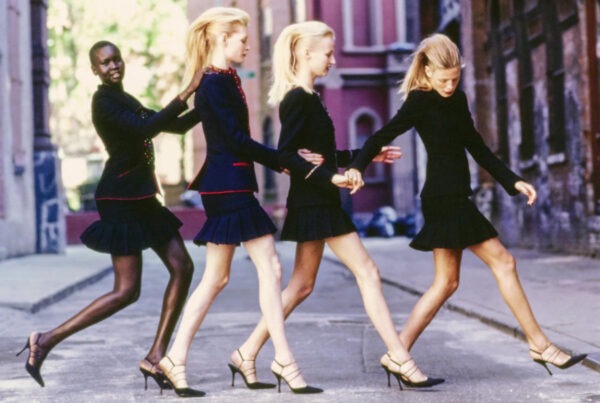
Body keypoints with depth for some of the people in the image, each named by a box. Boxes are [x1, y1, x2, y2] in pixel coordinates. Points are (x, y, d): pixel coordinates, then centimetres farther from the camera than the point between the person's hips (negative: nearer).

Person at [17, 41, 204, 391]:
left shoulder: (126, 101, 18)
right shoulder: (104, 102, -11)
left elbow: (177, 126, 23)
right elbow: (147, 129, -26)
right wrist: (187, 93, -26)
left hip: (139, 197, 9)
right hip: (121, 198, -9)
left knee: (183, 267, 3)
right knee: (127, 290, -10)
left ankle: (156, 356, 6)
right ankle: (46, 340, -3)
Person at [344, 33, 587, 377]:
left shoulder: (457, 100, 14)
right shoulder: (421, 101, -9)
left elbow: (477, 147, 18)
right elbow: (384, 136, -18)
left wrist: (513, 181, 13)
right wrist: (357, 167, -34)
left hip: (454, 199, 9)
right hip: (444, 198, -9)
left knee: (446, 282, 9)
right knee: (503, 262, -4)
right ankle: (540, 345, 3)